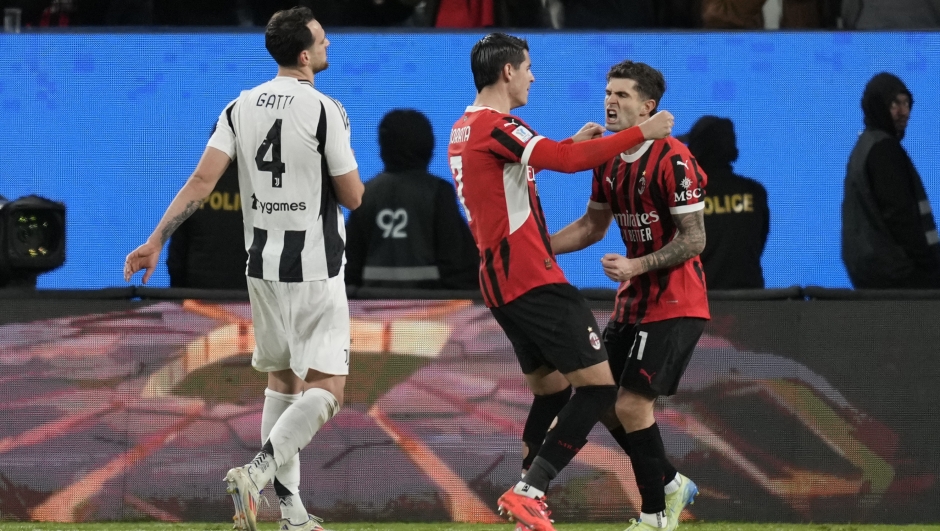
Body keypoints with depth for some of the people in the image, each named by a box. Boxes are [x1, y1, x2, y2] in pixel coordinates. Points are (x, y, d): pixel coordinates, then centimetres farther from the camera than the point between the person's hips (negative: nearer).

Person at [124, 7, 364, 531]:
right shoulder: (325, 110, -13)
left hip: (263, 266, 6)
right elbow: (352, 196, -9)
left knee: (282, 380, 18)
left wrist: (157, 241, -3)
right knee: (325, 390, -4)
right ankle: (256, 473, -26)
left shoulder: (241, 108, 2)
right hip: (315, 269, -6)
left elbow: (202, 180, -5)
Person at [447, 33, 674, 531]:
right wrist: (642, 133, -18)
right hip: (535, 280, -10)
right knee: (598, 384, -10)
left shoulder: (462, 130, 16)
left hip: (499, 282, 10)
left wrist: (573, 143, 25)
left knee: (550, 391, 19)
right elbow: (568, 161, -25)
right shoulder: (496, 127, -15)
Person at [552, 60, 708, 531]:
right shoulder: (608, 160, 7)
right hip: (633, 300, 9)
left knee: (632, 404, -13)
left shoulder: (673, 160, -18)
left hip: (675, 303, -9)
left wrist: (636, 266, -26)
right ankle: (670, 484, 23)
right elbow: (593, 225, 19)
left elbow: (694, 240, -18)